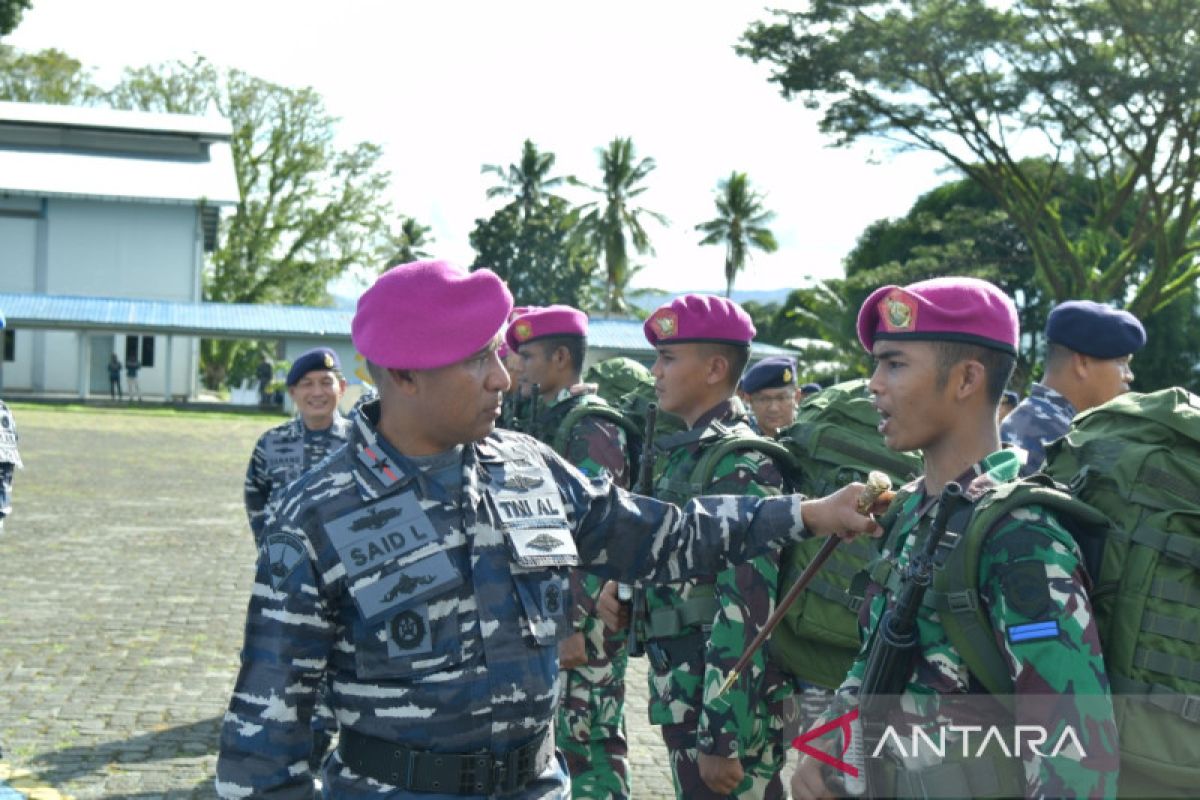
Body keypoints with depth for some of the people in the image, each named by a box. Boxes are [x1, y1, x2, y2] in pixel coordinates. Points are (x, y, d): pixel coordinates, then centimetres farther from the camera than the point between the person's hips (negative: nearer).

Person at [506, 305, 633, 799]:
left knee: (589, 741, -4)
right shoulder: (548, 422, 15)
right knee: (560, 735, 16)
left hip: (581, 620, -9)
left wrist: (581, 627, -22)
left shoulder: (590, 428, -14)